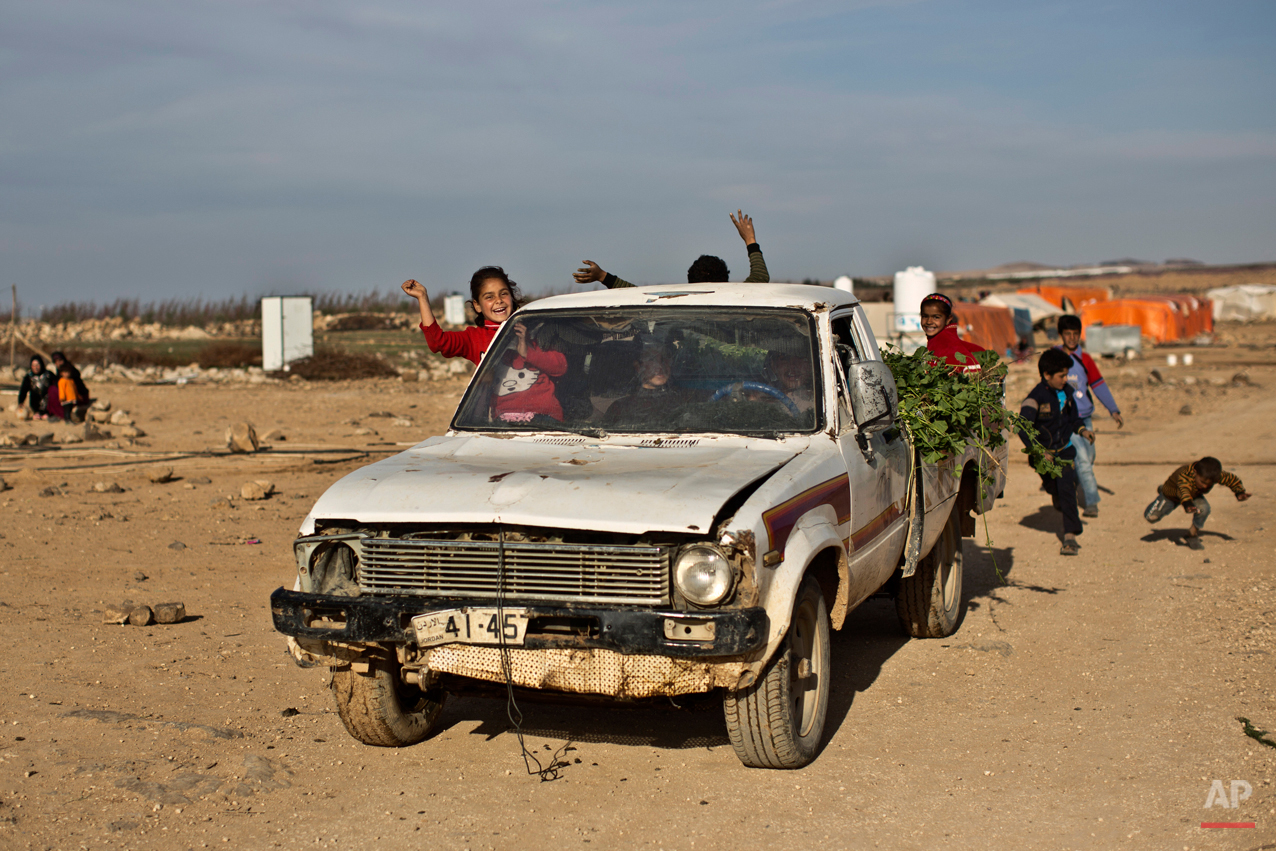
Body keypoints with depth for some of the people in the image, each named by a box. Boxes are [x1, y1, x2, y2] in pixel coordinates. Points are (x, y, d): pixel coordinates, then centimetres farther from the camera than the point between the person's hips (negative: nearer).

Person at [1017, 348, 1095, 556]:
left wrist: (1082, 430, 2)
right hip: (1044, 454, -2)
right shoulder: (1036, 398, -19)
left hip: (1064, 450, 2)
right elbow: (1022, 427, -26)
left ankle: (1070, 536, -14)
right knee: (1055, 491, 12)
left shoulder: (1066, 391, 1)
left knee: (1066, 488, -14)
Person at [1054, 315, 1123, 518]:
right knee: (1082, 459, -16)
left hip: (1085, 418, 4)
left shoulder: (1085, 359, 8)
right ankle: (1092, 503, -17)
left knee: (1088, 459, 8)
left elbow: (1099, 385, 6)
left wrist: (1113, 410, -2)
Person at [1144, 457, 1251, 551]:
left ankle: (1192, 534, -4)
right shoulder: (1185, 474, -46)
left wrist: (1240, 492, -31)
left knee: (1203, 508, -30)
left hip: (1194, 495, 3)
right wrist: (1187, 503, -85)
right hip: (1171, 494, -3)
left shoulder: (1218, 475, -31)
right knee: (1151, 517, -6)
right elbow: (1183, 489, -65)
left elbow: (1232, 479, -13)